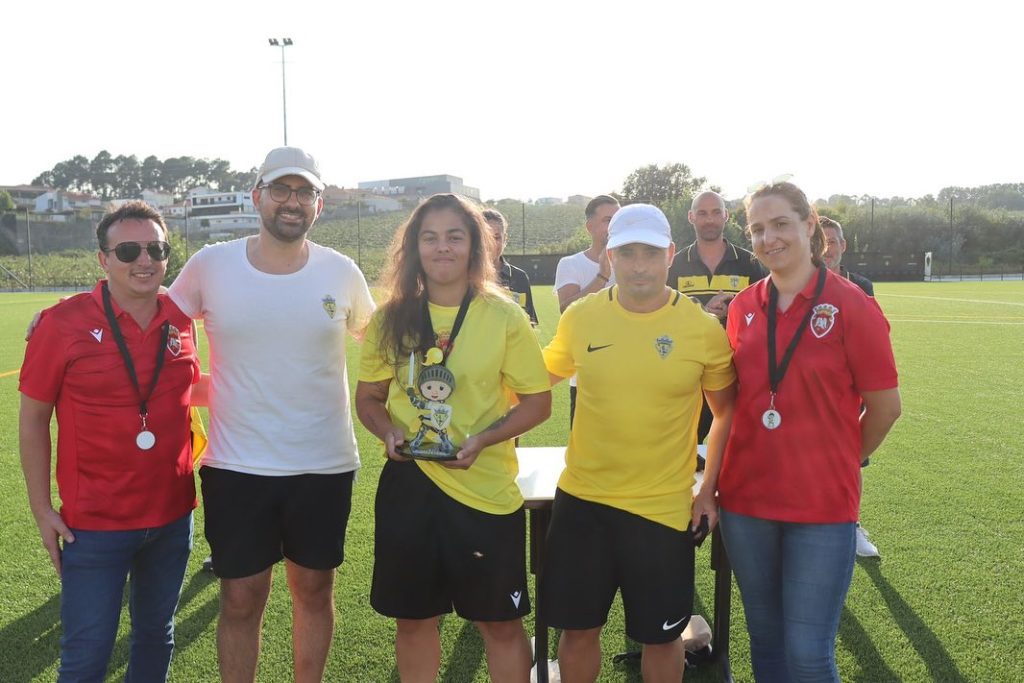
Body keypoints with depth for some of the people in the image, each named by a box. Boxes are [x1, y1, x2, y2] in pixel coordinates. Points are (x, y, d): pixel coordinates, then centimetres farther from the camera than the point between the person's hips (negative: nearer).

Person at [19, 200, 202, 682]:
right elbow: (32, 419, -5)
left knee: (156, 634, 20)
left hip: (173, 515, 4)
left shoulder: (180, 321, -1)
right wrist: (41, 508, -7)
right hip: (95, 524, -4)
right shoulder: (63, 323, -12)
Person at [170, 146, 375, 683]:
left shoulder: (341, 272, -3)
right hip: (235, 466, -1)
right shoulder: (210, 265, -5)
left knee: (313, 589, 15)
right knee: (241, 599, 8)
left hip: (325, 464, 1)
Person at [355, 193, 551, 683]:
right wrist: (389, 431, -12)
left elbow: (537, 402, -3)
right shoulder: (391, 318, 1)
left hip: (485, 489, -2)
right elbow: (368, 398, 10)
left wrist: (482, 439, -18)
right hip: (407, 482, 2)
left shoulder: (503, 316, -6)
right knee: (412, 618, 15)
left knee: (500, 621, 9)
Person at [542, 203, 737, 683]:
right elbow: (540, 378, 13)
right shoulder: (580, 317, -4)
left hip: (663, 507, -1)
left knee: (660, 636, 13)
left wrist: (711, 489, 0)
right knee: (577, 629, 13)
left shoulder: (704, 329, -9)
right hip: (581, 499, 2)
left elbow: (727, 413, 4)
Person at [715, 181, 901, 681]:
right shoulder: (743, 307, 3)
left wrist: (842, 460, 8)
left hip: (823, 506, -4)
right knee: (765, 639, 16)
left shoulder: (851, 305, -9)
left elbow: (885, 406, -3)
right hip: (745, 499, 4)